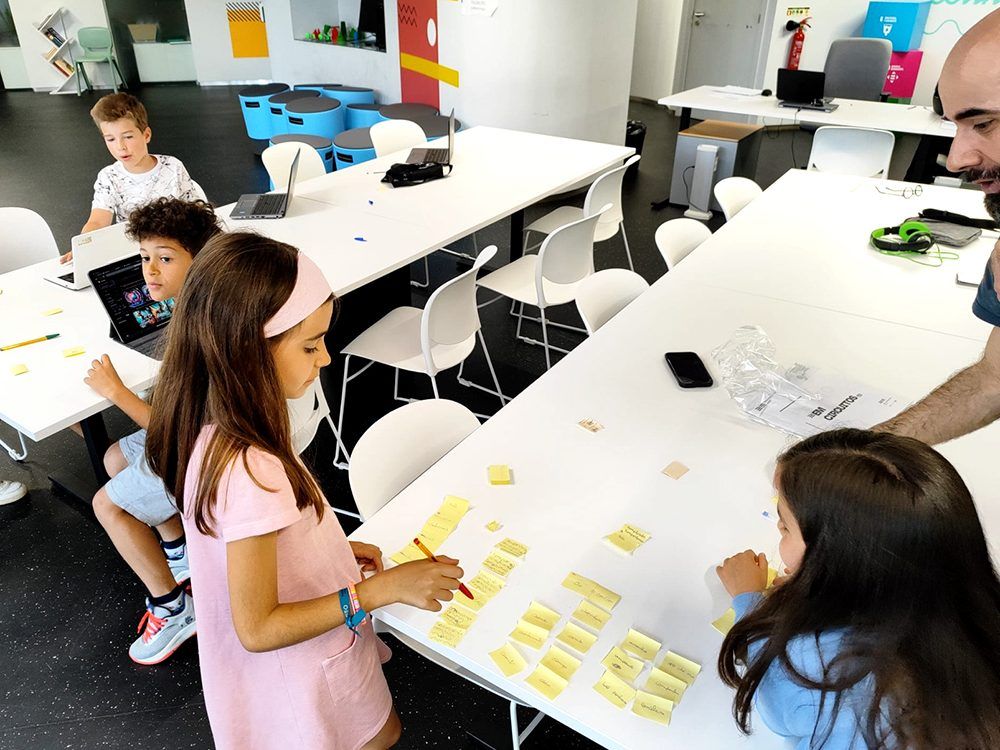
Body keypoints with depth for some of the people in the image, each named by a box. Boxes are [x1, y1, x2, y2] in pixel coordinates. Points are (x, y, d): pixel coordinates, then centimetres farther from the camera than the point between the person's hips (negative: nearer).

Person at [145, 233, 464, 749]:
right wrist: (381, 588, -28)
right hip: (298, 677, -8)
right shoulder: (250, 471, -38)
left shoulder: (211, 429, -10)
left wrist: (334, 547, 4)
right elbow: (257, 629, -29)